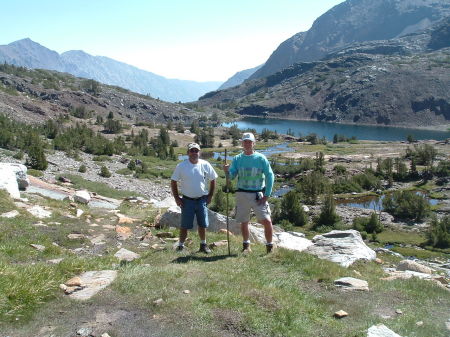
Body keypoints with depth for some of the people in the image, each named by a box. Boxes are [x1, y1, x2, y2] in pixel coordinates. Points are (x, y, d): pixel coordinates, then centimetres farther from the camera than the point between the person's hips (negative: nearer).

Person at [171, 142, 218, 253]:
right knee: (185, 225, 2)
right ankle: (180, 245, 14)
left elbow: (213, 180, 9)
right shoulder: (181, 166, -5)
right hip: (187, 200, -2)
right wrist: (176, 198, -4)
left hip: (202, 200, 2)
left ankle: (203, 245, 26)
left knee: (202, 224, 11)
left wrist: (210, 196, 4)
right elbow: (173, 182, 1)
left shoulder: (205, 165, 0)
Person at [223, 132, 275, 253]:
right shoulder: (237, 159, 6)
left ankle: (269, 246, 10)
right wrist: (227, 171, -22)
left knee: (267, 221, -8)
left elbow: (270, 176, -4)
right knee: (244, 222, 11)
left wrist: (266, 195, -10)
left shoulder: (261, 158, -2)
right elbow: (231, 176, 1)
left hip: (258, 195, -2)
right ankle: (246, 246, 29)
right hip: (242, 194, 3)